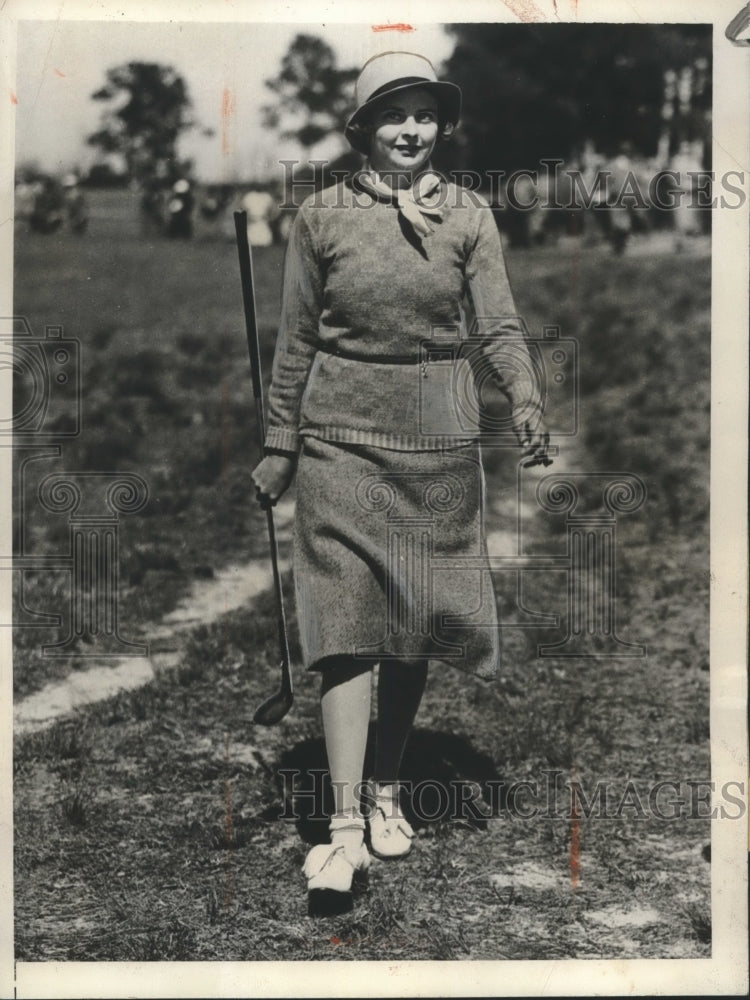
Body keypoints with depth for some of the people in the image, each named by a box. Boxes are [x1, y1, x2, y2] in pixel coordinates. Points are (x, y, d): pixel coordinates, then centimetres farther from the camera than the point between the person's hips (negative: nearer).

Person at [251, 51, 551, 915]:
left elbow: (499, 328, -4)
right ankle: (346, 824, -12)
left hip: (437, 434, 2)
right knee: (347, 617, -10)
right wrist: (279, 447, 6)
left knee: (414, 621, 7)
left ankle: (386, 790, 24)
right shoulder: (321, 216, 2)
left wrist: (525, 400, -23)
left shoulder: (469, 217, 5)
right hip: (342, 432, -1)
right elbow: (295, 342, 6)